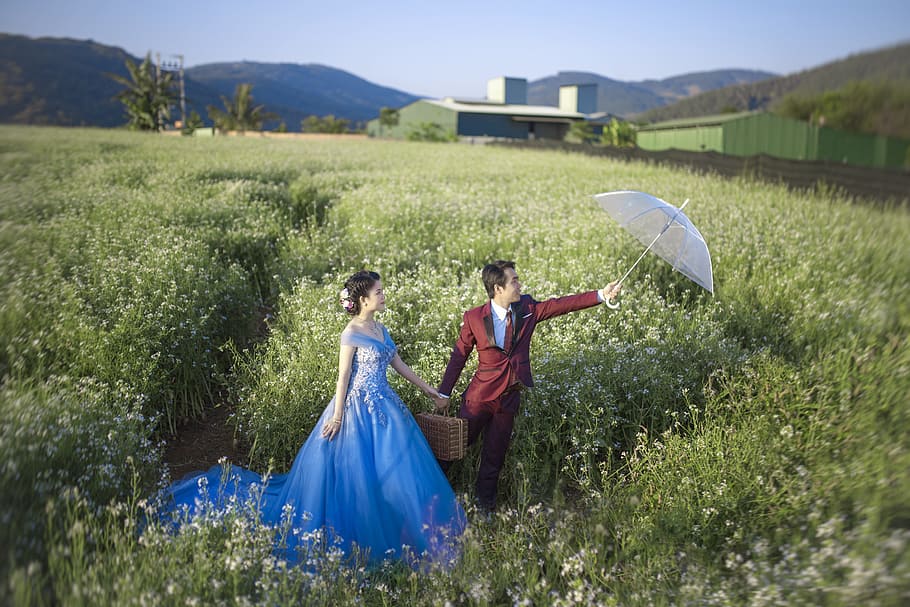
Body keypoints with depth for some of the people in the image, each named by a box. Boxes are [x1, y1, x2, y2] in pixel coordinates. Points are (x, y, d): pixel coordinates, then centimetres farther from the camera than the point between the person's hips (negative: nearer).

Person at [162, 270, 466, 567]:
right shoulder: (351, 334, -13)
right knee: (361, 472, 0)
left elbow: (398, 364, 16)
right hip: (360, 406, -8)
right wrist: (337, 415, -12)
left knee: (393, 468, 12)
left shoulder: (380, 329, 9)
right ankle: (360, 539, 17)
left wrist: (426, 388, 19)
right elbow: (343, 377, -12)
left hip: (384, 406, 8)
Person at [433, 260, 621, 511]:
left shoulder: (527, 309, -2)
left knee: (495, 452, 14)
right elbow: (458, 357, -4)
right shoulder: (474, 318, -11)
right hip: (480, 395, -3)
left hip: (509, 396, 3)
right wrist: (444, 393, -2)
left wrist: (601, 295, -9)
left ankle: (484, 501, 31)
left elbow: (562, 304, -3)